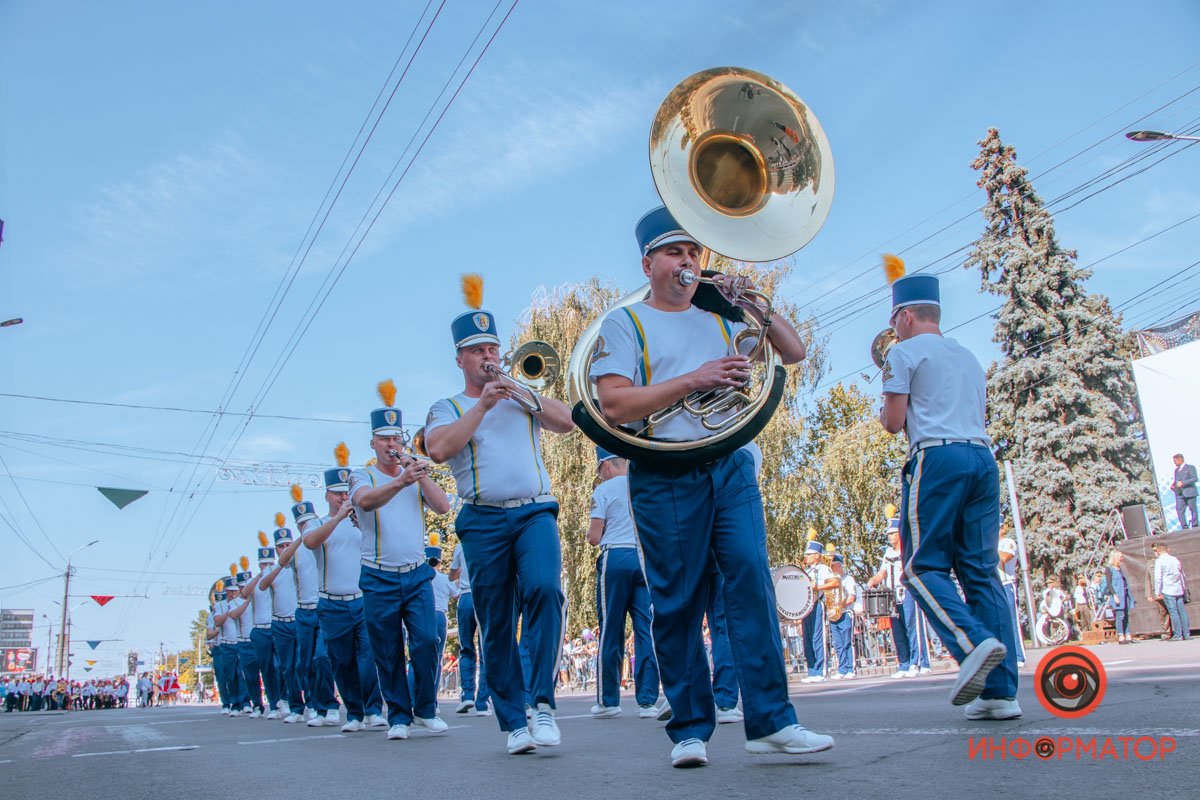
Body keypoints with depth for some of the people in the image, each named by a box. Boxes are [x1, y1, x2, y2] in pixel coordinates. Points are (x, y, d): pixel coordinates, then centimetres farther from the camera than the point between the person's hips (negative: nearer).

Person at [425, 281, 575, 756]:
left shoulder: (523, 398, 20)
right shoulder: (448, 408, 14)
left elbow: (567, 422, 5)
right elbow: (438, 450, -8)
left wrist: (522, 394, -4)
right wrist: (483, 404, -7)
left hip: (535, 512, 0)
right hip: (483, 521, 0)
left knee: (544, 589, -25)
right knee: (496, 626, 1)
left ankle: (542, 702, -20)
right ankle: (514, 723, 9)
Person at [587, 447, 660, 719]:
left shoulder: (604, 490, 0)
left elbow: (594, 538, -3)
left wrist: (590, 532, 17)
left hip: (616, 557, -3)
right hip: (648, 558, 4)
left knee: (610, 632, 3)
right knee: (646, 630, 2)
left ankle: (608, 701, 9)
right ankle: (648, 701, -1)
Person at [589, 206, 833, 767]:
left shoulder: (722, 316, 18)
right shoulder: (624, 322, 5)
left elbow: (795, 352, 17)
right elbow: (614, 406, -9)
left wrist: (756, 307, 1)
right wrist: (694, 379, -15)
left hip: (730, 467, 3)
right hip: (665, 478, -3)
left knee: (752, 583, -7)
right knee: (678, 605, 1)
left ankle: (771, 722, -2)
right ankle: (690, 730, 11)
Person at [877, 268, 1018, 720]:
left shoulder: (905, 353, 5)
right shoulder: (969, 358, 27)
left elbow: (894, 422, -1)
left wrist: (886, 412, 21)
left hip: (937, 458, -7)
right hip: (983, 458, 7)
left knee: (923, 566, -4)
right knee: (982, 570, 3)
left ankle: (974, 641, -29)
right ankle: (1001, 691, -3)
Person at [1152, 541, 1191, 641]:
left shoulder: (1159, 561, -6)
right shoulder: (1176, 560, 11)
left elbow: (1158, 578, -10)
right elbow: (1183, 576, 18)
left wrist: (1157, 592, -6)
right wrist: (1184, 589, 27)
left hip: (1167, 591, -5)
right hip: (1179, 590, 5)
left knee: (1173, 612, -5)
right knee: (1182, 611, 6)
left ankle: (1178, 635, -4)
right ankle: (1186, 634, 8)